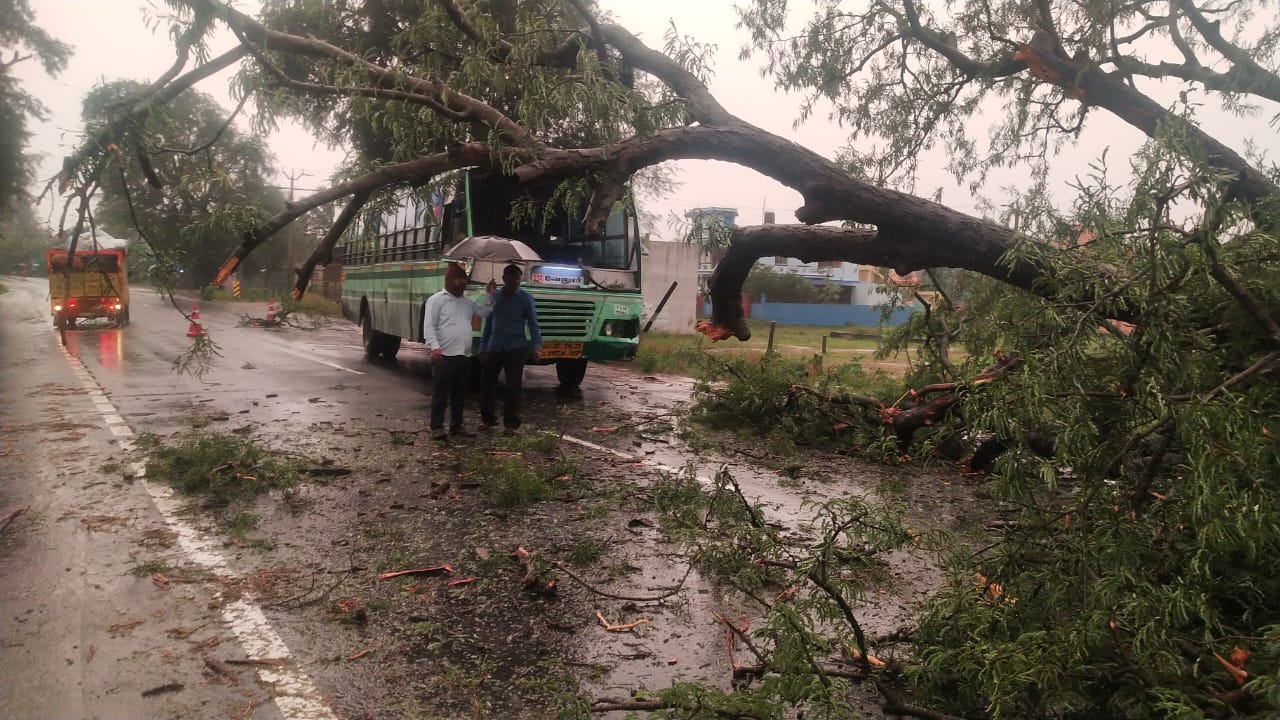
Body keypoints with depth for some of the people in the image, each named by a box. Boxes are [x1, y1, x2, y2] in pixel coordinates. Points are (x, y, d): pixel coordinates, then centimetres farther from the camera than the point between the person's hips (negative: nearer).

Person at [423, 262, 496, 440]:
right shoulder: (437, 300, -5)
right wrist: (435, 346, -23)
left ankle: (456, 425, 22)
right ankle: (437, 427, 1)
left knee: (459, 394, 13)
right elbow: (429, 326, -11)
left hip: (464, 356, 7)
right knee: (440, 393, -3)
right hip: (445, 355, -7)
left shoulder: (467, 302, 17)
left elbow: (485, 312, 20)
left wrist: (490, 294, 9)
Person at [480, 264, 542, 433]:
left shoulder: (526, 298, 0)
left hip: (515, 348, -3)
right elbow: (488, 323, 13)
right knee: (486, 382, 4)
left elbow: (533, 324, -3)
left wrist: (537, 346, -15)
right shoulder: (495, 296, 9)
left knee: (514, 385, -2)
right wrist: (482, 346, 11)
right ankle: (487, 418, 19)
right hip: (494, 347, 3)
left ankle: (511, 422, 7)